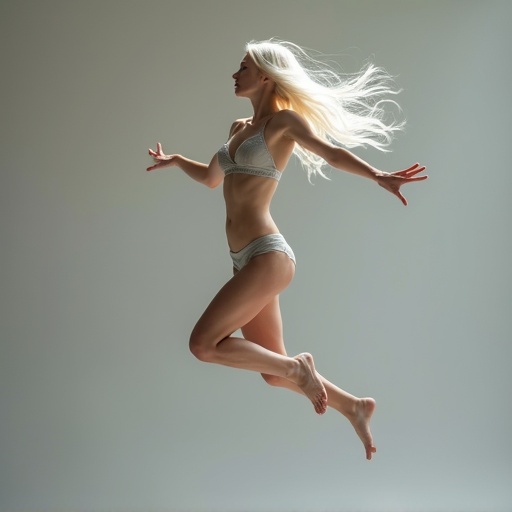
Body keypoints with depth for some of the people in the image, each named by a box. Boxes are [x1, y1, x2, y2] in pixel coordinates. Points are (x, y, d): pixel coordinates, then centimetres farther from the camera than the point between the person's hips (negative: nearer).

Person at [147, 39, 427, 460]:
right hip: (246, 261, 8)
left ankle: (297, 366, 0)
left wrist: (377, 176, -33)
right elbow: (210, 177, 37)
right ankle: (353, 407, 23)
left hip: (267, 255, -8)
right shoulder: (239, 128, 20)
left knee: (203, 343, -13)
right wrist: (174, 160, 34)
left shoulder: (283, 121, -1)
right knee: (273, 373, 10)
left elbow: (331, 151, -18)